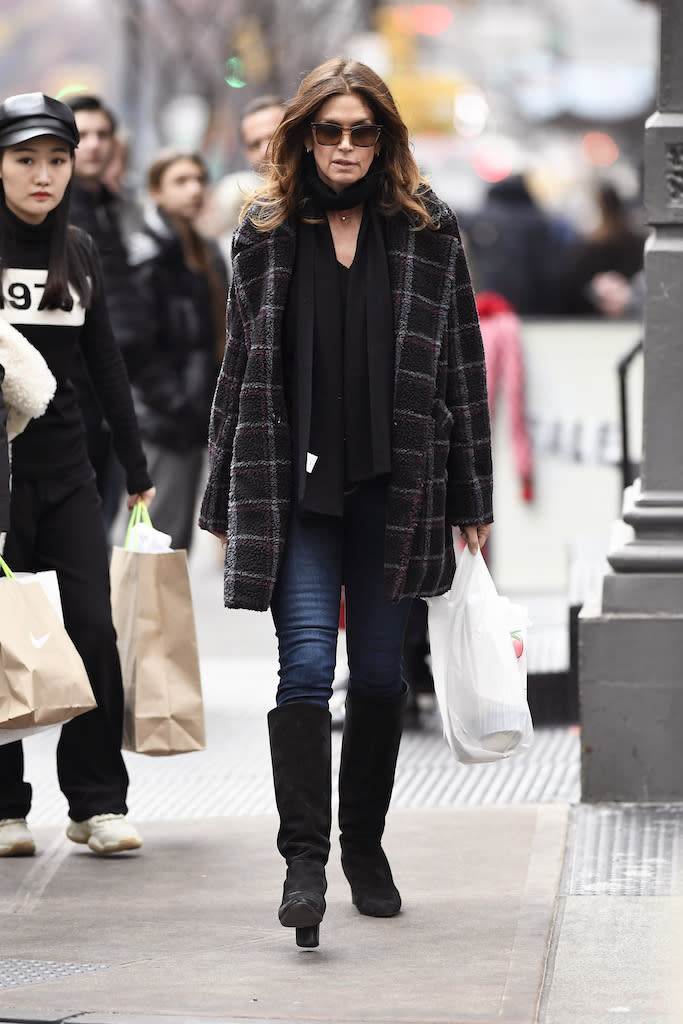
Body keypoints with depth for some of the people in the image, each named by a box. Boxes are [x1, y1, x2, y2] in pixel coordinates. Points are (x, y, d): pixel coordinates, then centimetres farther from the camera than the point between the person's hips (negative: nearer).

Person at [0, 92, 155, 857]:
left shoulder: (78, 251, 10)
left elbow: (104, 364, 15)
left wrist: (137, 471, 16)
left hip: (65, 465, 4)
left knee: (94, 627, -4)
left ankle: (96, 802, 5)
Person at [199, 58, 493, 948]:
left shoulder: (429, 232, 3)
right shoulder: (267, 236, 5)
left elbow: (463, 367, 5)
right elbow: (240, 368, 9)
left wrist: (472, 501, 2)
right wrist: (225, 504, 7)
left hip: (394, 487, 1)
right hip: (295, 483, -1)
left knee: (379, 673, 8)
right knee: (307, 665, -12)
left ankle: (366, 846, 24)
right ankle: (304, 859, -14)